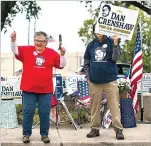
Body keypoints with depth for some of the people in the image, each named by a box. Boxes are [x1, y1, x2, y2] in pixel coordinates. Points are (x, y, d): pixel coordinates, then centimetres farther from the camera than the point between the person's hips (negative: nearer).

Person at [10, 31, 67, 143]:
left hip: (46, 90, 1)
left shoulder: (52, 53, 5)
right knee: (28, 112, 5)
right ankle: (26, 134, 18)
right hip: (29, 89, 0)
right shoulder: (27, 50, 3)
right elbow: (15, 50, -6)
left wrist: (62, 55, -9)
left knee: (45, 113, 7)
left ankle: (44, 134, 20)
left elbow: (61, 65, 7)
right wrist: (13, 40, -21)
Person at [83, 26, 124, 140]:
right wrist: (88, 77, 4)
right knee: (95, 106, 9)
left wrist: (115, 45, -26)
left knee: (114, 105, -2)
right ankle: (95, 128, 19)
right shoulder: (91, 45, 8)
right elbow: (86, 63, 12)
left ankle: (118, 129, 3)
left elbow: (115, 58, -12)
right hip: (94, 81, 3)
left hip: (110, 80, -3)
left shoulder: (111, 42, 0)